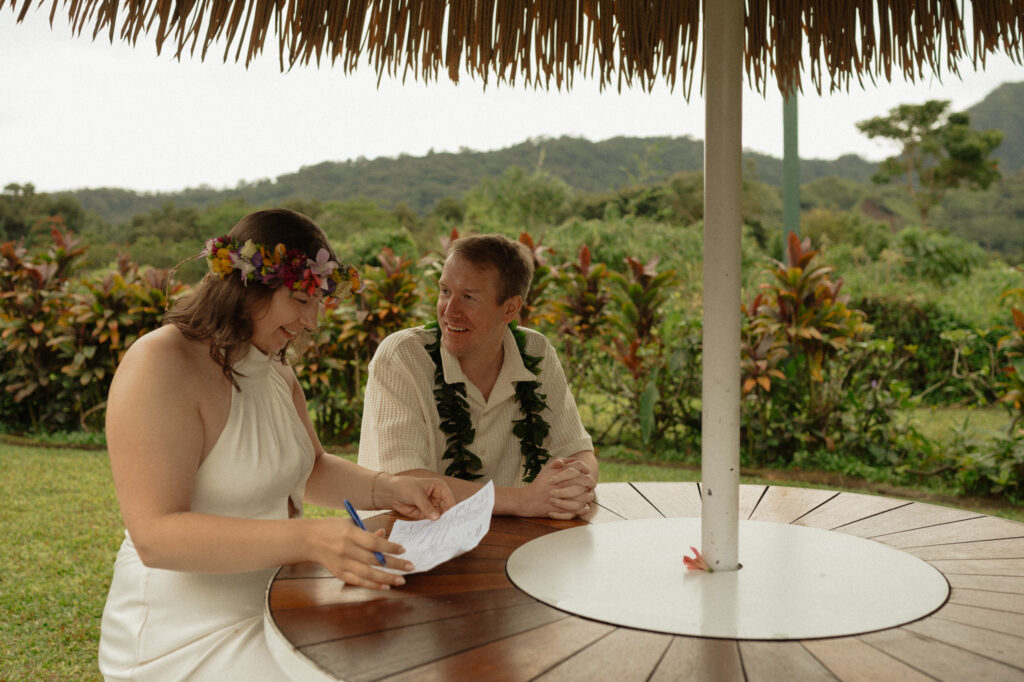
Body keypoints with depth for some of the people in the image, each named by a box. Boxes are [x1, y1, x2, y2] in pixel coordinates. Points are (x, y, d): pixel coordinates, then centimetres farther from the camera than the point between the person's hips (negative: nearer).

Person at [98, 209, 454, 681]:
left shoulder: (271, 367, 8)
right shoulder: (160, 365, -20)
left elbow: (310, 470, 18)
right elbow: (155, 536, -28)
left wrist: (389, 490, -2)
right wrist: (308, 539, -37)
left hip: (276, 600, 8)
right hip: (188, 639, -8)